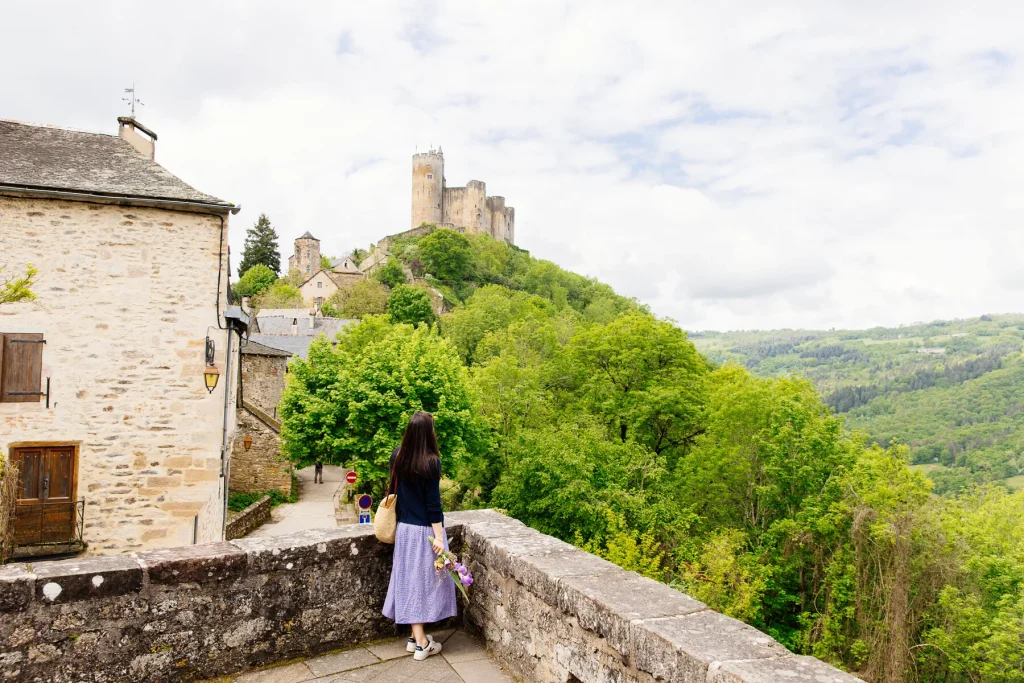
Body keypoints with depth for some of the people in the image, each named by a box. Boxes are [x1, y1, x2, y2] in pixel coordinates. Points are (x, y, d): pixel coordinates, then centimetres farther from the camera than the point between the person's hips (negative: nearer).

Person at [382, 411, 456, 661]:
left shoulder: (397, 455, 0)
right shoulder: (431, 461, -20)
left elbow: (392, 489, 10)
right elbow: (433, 502, -18)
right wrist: (438, 536, -14)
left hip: (404, 527, 6)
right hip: (424, 530, -6)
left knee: (410, 579, 13)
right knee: (424, 579, 4)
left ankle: (416, 637, 24)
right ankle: (422, 644, 13)